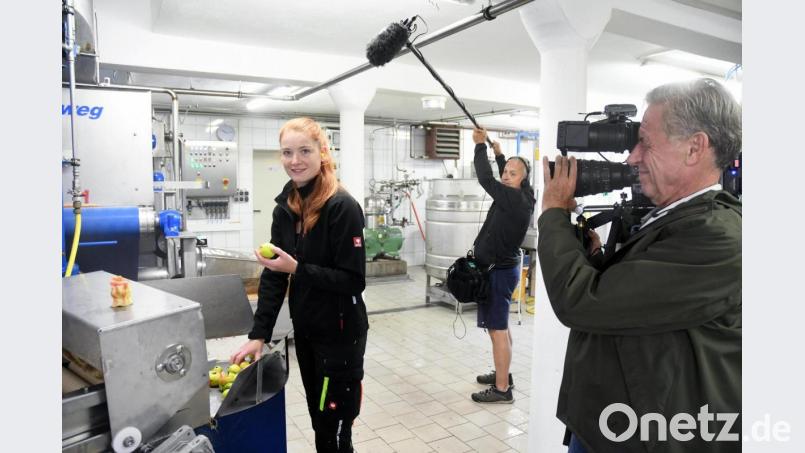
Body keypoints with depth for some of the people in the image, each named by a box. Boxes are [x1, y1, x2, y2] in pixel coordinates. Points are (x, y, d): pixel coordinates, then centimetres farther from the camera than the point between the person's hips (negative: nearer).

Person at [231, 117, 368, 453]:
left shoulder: (342, 207, -19)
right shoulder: (285, 207, 2)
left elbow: (354, 281, -20)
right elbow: (273, 276, 2)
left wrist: (297, 269, -26)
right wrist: (258, 334, -3)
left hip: (340, 333, -6)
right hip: (304, 329, 7)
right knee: (318, 419, 21)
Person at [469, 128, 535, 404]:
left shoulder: (516, 199, -19)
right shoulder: (521, 196, 8)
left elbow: (486, 179, -22)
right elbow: (503, 180, 29)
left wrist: (480, 145, -11)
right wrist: (499, 154, 30)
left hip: (499, 270, -10)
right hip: (502, 267, 10)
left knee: (497, 329, -7)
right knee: (500, 326, 19)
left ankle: (502, 389, 0)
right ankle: (502, 375, 31)